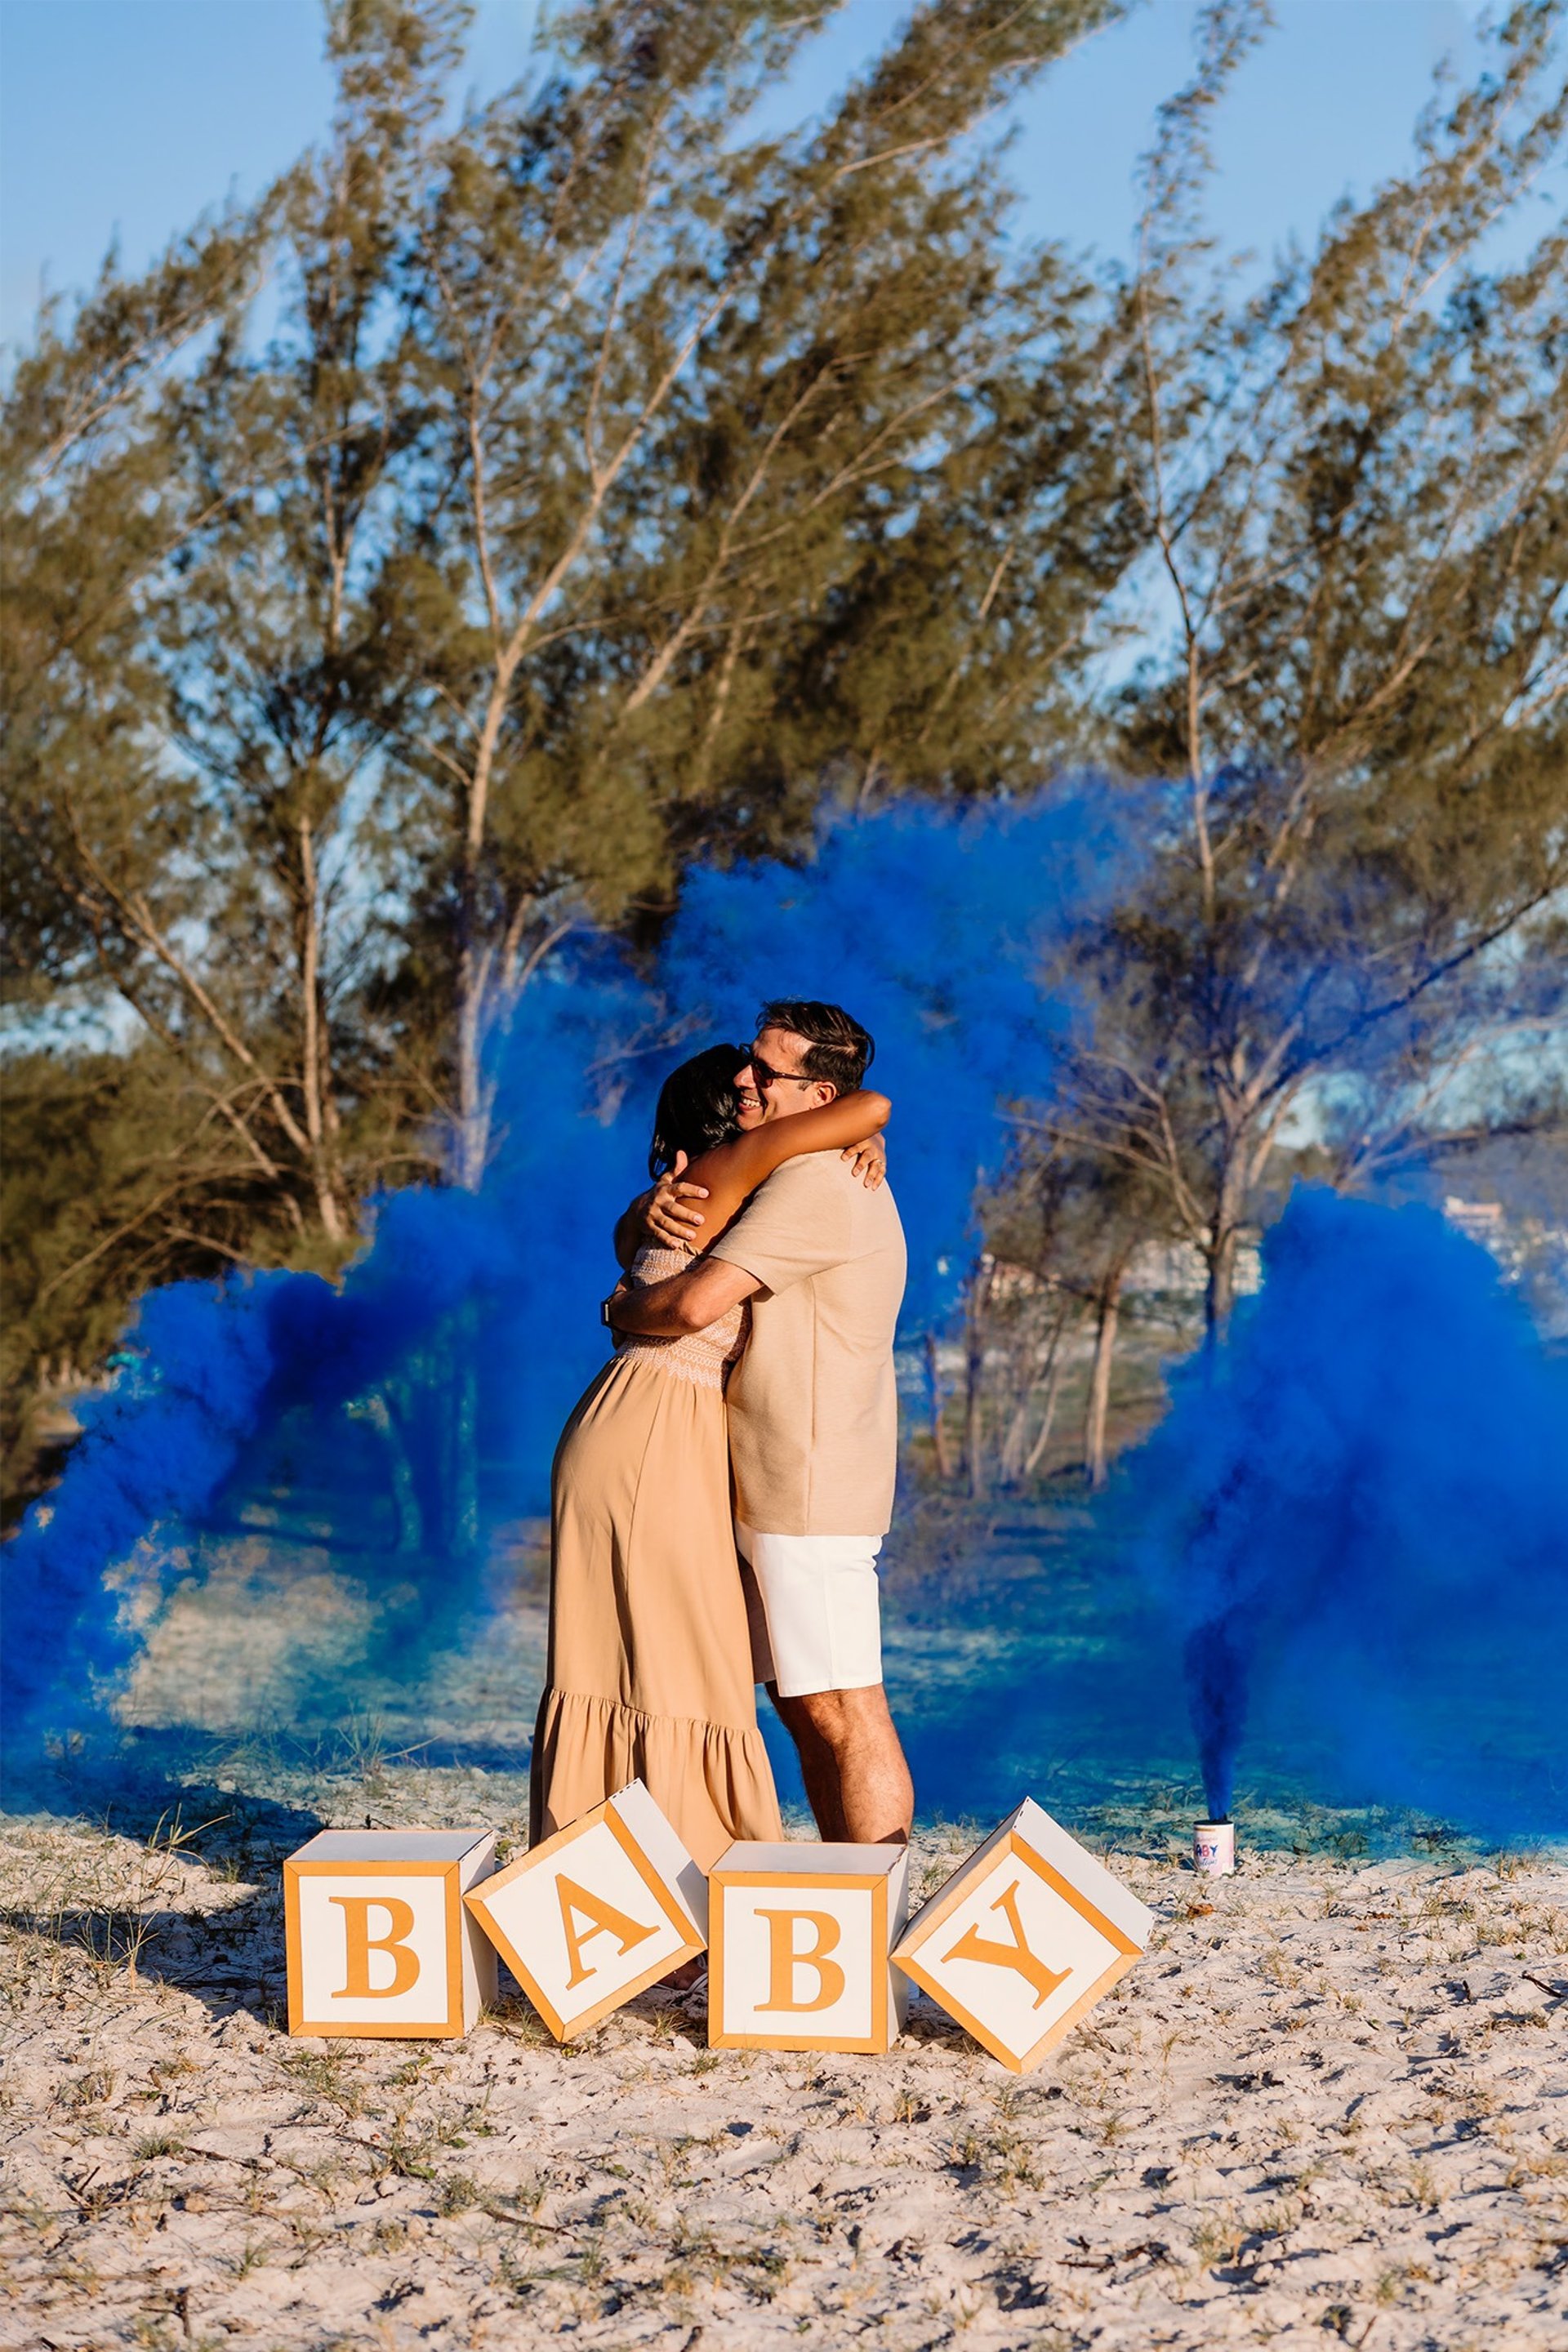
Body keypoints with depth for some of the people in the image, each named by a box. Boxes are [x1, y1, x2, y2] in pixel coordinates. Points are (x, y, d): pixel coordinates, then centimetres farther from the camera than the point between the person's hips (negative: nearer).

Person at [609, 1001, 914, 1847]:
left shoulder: (814, 1184, -17)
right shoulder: (783, 1175, 17)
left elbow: (694, 1302, -25)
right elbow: (634, 1237, 21)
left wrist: (622, 1309, -3)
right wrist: (656, 1205, -4)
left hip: (811, 1491, -11)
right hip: (778, 1490, 11)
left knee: (843, 1712, -8)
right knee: (805, 1707, 13)